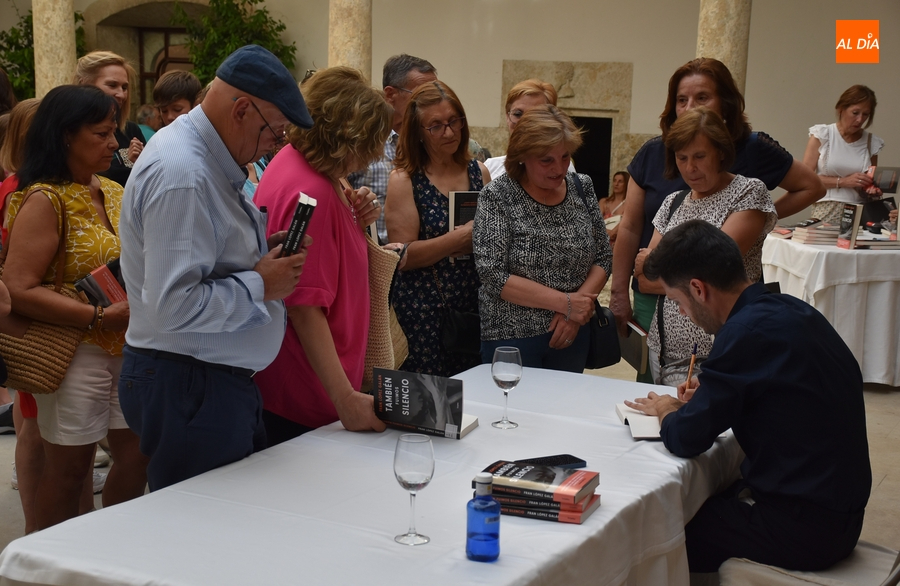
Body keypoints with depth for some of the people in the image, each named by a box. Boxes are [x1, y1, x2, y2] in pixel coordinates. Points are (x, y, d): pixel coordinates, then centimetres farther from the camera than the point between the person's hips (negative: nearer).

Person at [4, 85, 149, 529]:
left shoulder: (114, 193, 10)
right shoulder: (44, 201, -13)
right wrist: (101, 316, -23)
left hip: (127, 347, 7)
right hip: (77, 353, -7)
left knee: (139, 453, 11)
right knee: (67, 468, 4)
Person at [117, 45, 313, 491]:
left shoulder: (207, 160, 11)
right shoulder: (182, 174, -22)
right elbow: (175, 306, -29)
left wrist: (261, 251, 7)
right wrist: (260, 284, -16)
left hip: (221, 382, 11)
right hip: (188, 387, -10)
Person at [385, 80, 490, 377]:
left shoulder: (479, 172, 9)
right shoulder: (404, 180, -4)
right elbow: (403, 255, -12)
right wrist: (461, 237, -18)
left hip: (476, 305, 4)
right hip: (425, 313, -4)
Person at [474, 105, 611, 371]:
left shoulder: (582, 187, 3)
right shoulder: (497, 196, -10)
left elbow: (604, 258, 6)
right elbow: (494, 276, -16)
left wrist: (579, 307, -11)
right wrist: (565, 302, -18)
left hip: (573, 336, 4)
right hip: (512, 337, -4)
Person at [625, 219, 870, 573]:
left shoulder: (750, 331, -23)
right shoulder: (790, 311, 4)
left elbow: (685, 440, -18)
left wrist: (666, 411, 3)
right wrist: (709, 396, 12)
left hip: (802, 530, -9)